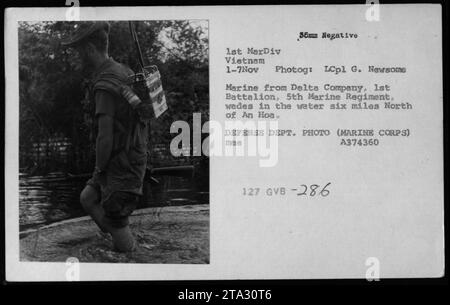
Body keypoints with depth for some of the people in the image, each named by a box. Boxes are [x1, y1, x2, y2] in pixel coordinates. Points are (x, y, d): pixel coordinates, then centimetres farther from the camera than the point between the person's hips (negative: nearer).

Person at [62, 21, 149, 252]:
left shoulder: (106, 86, -24)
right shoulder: (124, 73, 7)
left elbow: (105, 138, -26)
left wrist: (100, 170, -9)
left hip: (121, 169, -10)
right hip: (135, 158, 10)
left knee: (117, 224, 4)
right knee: (87, 199, 22)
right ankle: (123, 242, 26)